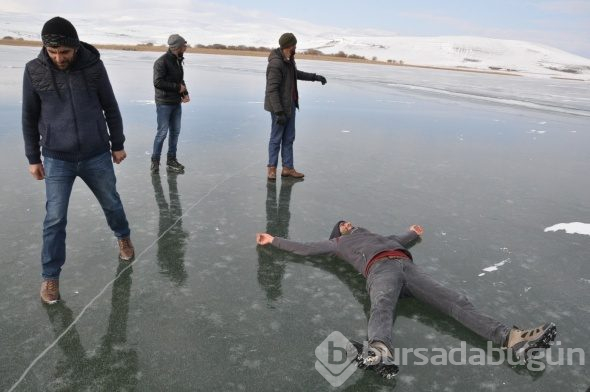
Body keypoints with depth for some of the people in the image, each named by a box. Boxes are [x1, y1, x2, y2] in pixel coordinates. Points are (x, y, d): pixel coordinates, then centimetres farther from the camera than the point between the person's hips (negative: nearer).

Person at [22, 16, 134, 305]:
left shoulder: (94, 66, -7)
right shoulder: (34, 71, -7)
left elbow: (111, 108, 3)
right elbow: (29, 117, 2)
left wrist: (117, 145, 7)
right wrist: (33, 158, 5)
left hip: (97, 156, 1)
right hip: (57, 160, 0)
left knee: (111, 203, 17)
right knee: (55, 219, 1)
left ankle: (123, 236, 47)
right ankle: (50, 276, 17)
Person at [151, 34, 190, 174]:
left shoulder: (178, 61, 11)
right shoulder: (162, 61, -15)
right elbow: (158, 82, -21)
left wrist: (185, 93, 2)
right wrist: (177, 87, -17)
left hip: (176, 103, 8)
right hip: (164, 103, -8)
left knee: (175, 131, 10)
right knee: (162, 132, -3)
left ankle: (171, 160, 20)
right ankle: (155, 161, 11)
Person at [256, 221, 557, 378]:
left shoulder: (370, 234, 46)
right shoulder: (336, 243, 33)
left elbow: (397, 242, 55)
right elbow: (305, 248, 32)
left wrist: (413, 234, 73)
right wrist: (274, 240, 37)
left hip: (407, 267, 6)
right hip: (380, 270, -6)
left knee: (456, 302, -14)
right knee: (382, 308, -40)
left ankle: (510, 339, -27)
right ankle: (380, 353, -71)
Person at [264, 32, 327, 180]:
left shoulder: (288, 59, 6)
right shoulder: (276, 64, -23)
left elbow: (295, 73, 26)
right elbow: (272, 90, -25)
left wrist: (314, 77, 27)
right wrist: (279, 112, -28)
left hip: (290, 104, 9)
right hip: (279, 106, -9)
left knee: (289, 137, 11)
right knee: (276, 138, 3)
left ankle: (288, 168, 18)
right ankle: (272, 167, 18)